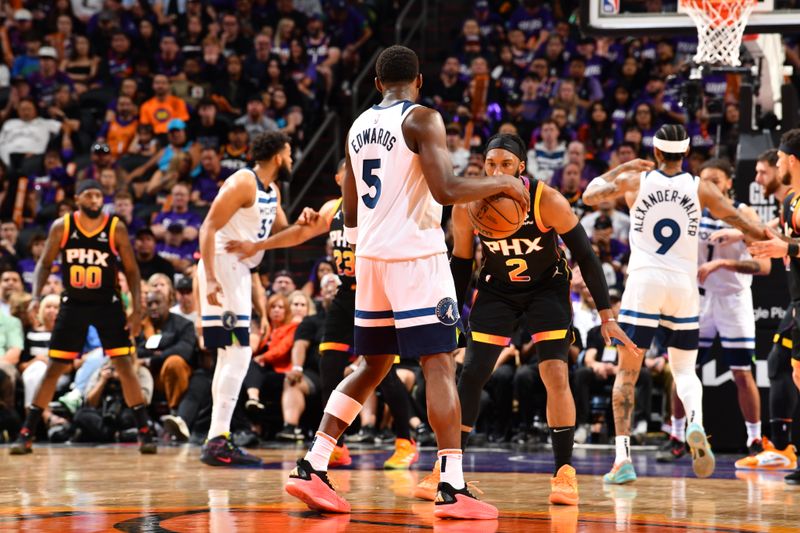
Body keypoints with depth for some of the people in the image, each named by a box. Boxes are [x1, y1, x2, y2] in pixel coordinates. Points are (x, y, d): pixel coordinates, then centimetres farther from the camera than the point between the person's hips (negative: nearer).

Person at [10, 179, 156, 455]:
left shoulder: (116, 228, -8)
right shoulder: (61, 227, -7)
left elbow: (131, 270, -2)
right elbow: (45, 263, 2)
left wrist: (137, 309, -9)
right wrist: (35, 297, -13)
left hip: (108, 304, -1)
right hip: (73, 304, 1)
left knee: (124, 364, -8)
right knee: (54, 368, 2)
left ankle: (146, 431, -3)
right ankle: (27, 433, 8)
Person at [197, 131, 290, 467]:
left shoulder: (272, 191, 15)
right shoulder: (243, 182, -13)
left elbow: (283, 233, 27)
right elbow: (209, 228, -19)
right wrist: (211, 279, -28)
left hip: (241, 270, 11)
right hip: (223, 267, -11)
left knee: (231, 357, 13)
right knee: (238, 354, -15)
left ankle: (219, 439, 18)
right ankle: (217, 440, -17)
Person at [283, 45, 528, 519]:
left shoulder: (358, 127, 14)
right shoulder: (422, 119, -8)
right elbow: (445, 189, -20)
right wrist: (501, 183, -6)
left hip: (370, 256, 7)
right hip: (416, 254, -7)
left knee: (373, 366, 16)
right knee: (440, 365, -5)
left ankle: (312, 469, 10)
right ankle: (453, 489, -11)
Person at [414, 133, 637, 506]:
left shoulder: (548, 201, -26)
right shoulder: (467, 206, -18)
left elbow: (585, 256, -17)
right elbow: (461, 263, -1)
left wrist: (606, 315, -18)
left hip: (547, 288, -2)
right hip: (497, 290, 2)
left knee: (556, 374, -15)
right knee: (471, 374, -6)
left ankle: (564, 473, -5)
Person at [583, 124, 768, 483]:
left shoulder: (634, 180, 2)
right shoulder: (700, 188, 3)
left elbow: (590, 196, 15)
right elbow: (744, 224, 6)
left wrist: (617, 170, 27)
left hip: (644, 282, -1)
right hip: (684, 286, 1)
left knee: (627, 372, 4)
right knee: (684, 370, 12)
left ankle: (623, 457, -4)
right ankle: (695, 423, -20)